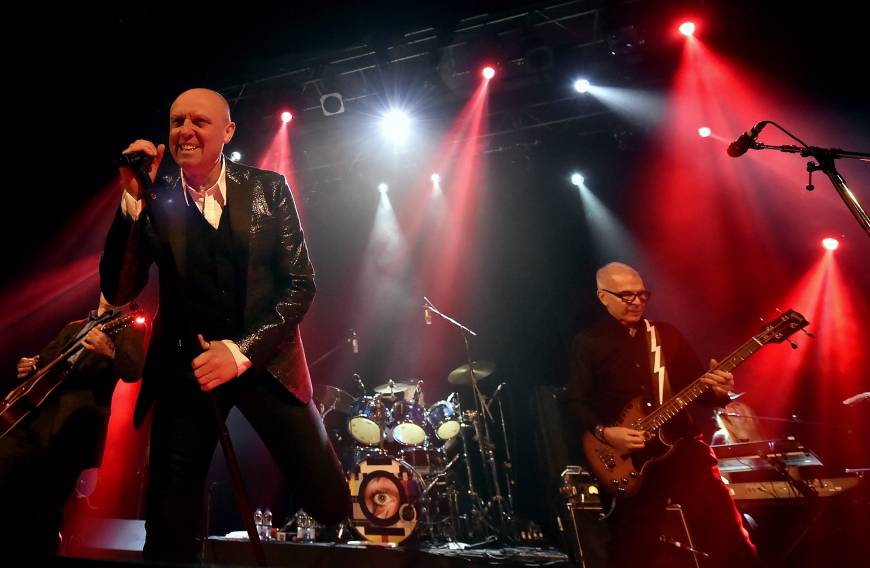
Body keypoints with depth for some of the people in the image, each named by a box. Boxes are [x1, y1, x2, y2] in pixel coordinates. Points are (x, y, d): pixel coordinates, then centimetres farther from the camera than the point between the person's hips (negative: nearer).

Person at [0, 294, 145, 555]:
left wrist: (110, 351, -32)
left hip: (74, 425, -6)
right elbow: (44, 359, 28)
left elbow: (133, 371, -12)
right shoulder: (73, 327, 24)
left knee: (45, 510, -3)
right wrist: (30, 365, 4)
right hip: (32, 414, 6)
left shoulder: (129, 330, 4)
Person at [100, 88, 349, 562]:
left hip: (265, 359, 0)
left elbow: (301, 284, -4)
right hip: (184, 368, 1)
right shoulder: (155, 199, 2)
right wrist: (133, 199, -14)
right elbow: (118, 292, -5)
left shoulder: (268, 188, 1)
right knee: (169, 533, 5)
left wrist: (242, 350, -14)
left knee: (332, 507, 3)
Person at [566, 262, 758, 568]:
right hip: (626, 456, -2)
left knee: (726, 533, -3)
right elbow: (577, 403, -5)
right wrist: (605, 432, -20)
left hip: (682, 445, 3)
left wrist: (717, 388, -11)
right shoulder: (587, 343, 0)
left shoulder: (667, 333, 11)